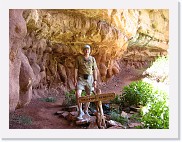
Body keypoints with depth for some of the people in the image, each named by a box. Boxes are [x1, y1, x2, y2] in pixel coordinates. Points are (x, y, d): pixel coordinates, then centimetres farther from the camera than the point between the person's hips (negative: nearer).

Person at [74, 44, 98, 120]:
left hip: (89, 78, 3)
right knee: (78, 94, -17)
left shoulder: (92, 59, 7)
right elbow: (76, 69, -1)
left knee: (89, 95, 8)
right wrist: (75, 80, -8)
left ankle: (86, 110, 26)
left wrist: (95, 80, 2)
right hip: (81, 78, -2)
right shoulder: (78, 58, 1)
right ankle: (80, 111, -5)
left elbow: (94, 70, 8)